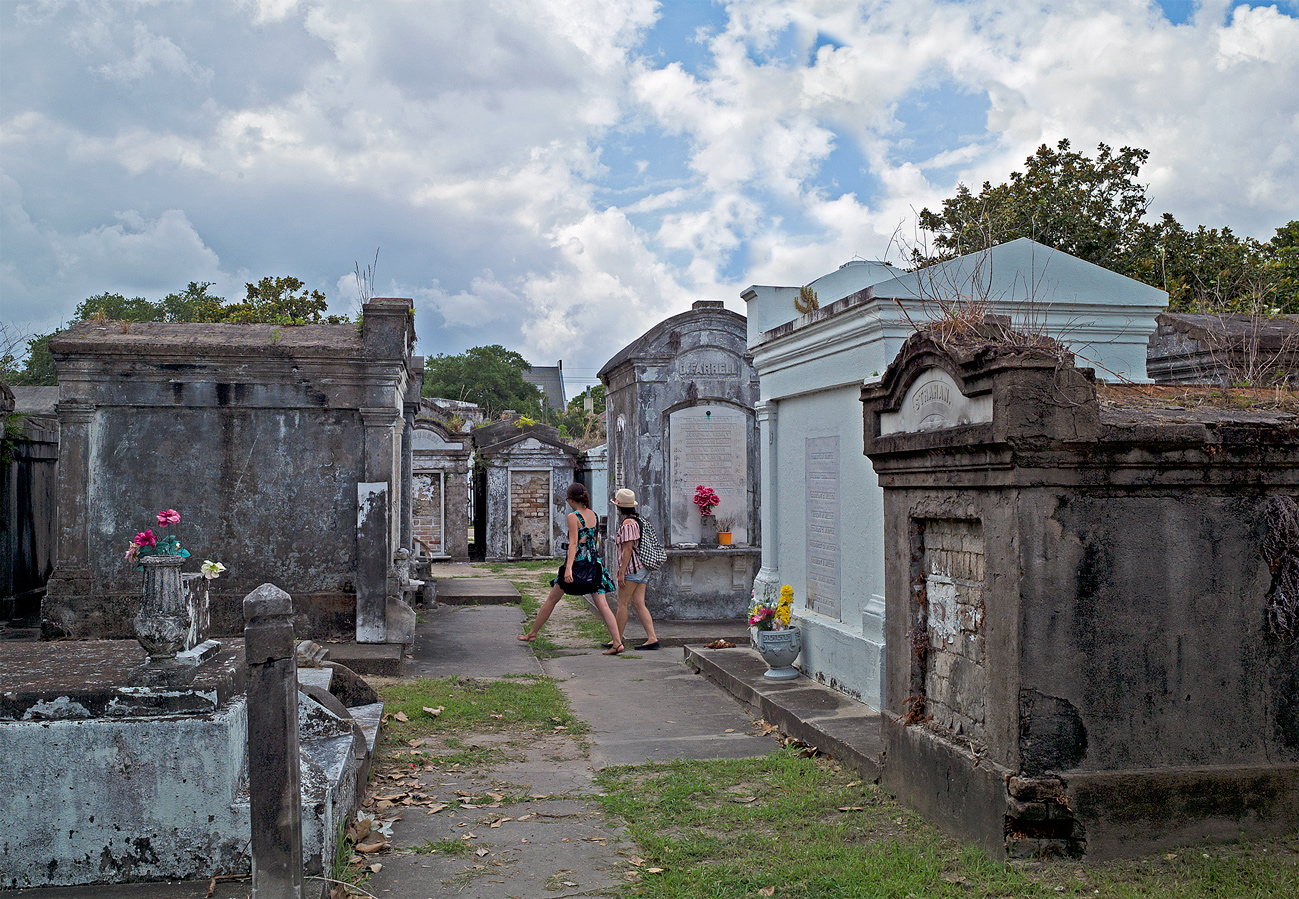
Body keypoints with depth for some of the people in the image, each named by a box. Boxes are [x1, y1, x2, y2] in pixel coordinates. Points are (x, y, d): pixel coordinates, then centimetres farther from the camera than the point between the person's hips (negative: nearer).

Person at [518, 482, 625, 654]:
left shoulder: (573, 517, -8)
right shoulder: (595, 516, 9)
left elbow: (573, 543, -17)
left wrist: (568, 568, -22)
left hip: (578, 561, -5)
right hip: (595, 562, 5)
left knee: (552, 599, 10)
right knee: (602, 604, -1)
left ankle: (532, 633, 22)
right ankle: (617, 642, -12)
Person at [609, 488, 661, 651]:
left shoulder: (628, 523, -14)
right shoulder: (637, 520, 16)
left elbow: (628, 549, -18)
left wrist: (622, 572, -17)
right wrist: (622, 568, 27)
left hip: (632, 568, -9)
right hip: (642, 568, 9)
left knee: (622, 604, -1)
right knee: (638, 604, 5)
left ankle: (617, 640, 6)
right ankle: (652, 638, -2)